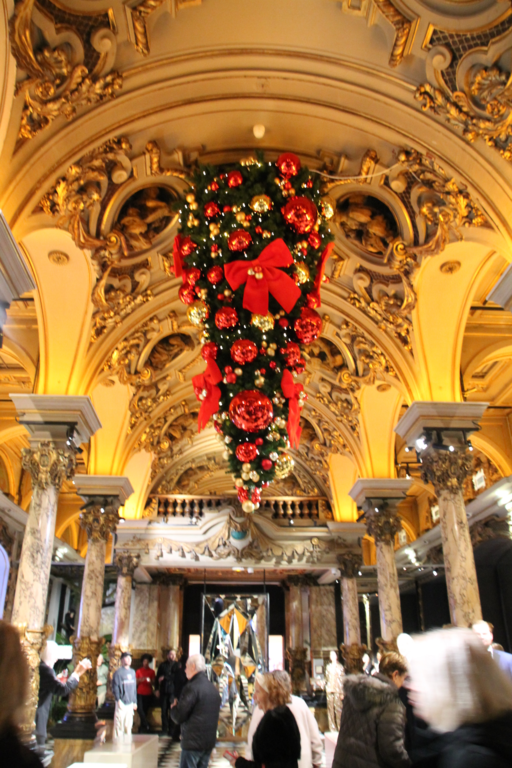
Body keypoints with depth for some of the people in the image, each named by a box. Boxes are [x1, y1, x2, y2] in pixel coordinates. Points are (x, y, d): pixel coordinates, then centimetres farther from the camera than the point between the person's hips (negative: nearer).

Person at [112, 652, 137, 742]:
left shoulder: (132, 672, 14)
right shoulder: (118, 672, -6)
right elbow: (115, 687, -11)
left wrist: (135, 701, 15)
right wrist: (118, 700, -18)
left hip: (130, 703, 6)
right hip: (122, 703, -6)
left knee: (128, 725, 10)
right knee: (119, 725, -5)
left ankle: (127, 742, 19)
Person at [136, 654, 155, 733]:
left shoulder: (152, 671, 8)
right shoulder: (138, 671, 7)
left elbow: (153, 683, 7)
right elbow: (135, 682, 6)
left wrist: (150, 681, -15)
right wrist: (140, 680, -14)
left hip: (148, 694, 0)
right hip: (140, 693, 0)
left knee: (145, 711, 1)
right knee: (140, 709, -16)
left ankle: (143, 728, 13)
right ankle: (146, 725, -7)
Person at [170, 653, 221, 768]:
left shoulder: (192, 687, -16)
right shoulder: (213, 688, 10)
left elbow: (179, 716, -17)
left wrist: (173, 708, 5)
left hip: (193, 741, -8)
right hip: (210, 740, 8)